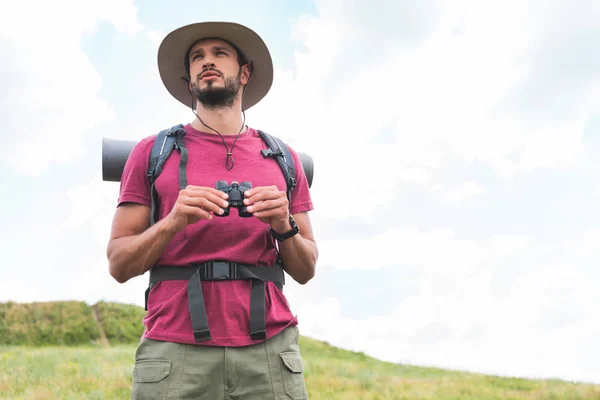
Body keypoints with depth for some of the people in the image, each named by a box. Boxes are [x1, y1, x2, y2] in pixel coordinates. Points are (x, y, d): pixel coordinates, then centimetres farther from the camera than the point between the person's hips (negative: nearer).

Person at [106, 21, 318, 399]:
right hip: (175, 351, -1)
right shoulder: (152, 152, 5)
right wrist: (173, 222, -14)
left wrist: (284, 225, -9)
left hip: (269, 349, 2)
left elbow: (306, 271, 10)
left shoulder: (283, 158, 10)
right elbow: (119, 265, 3)